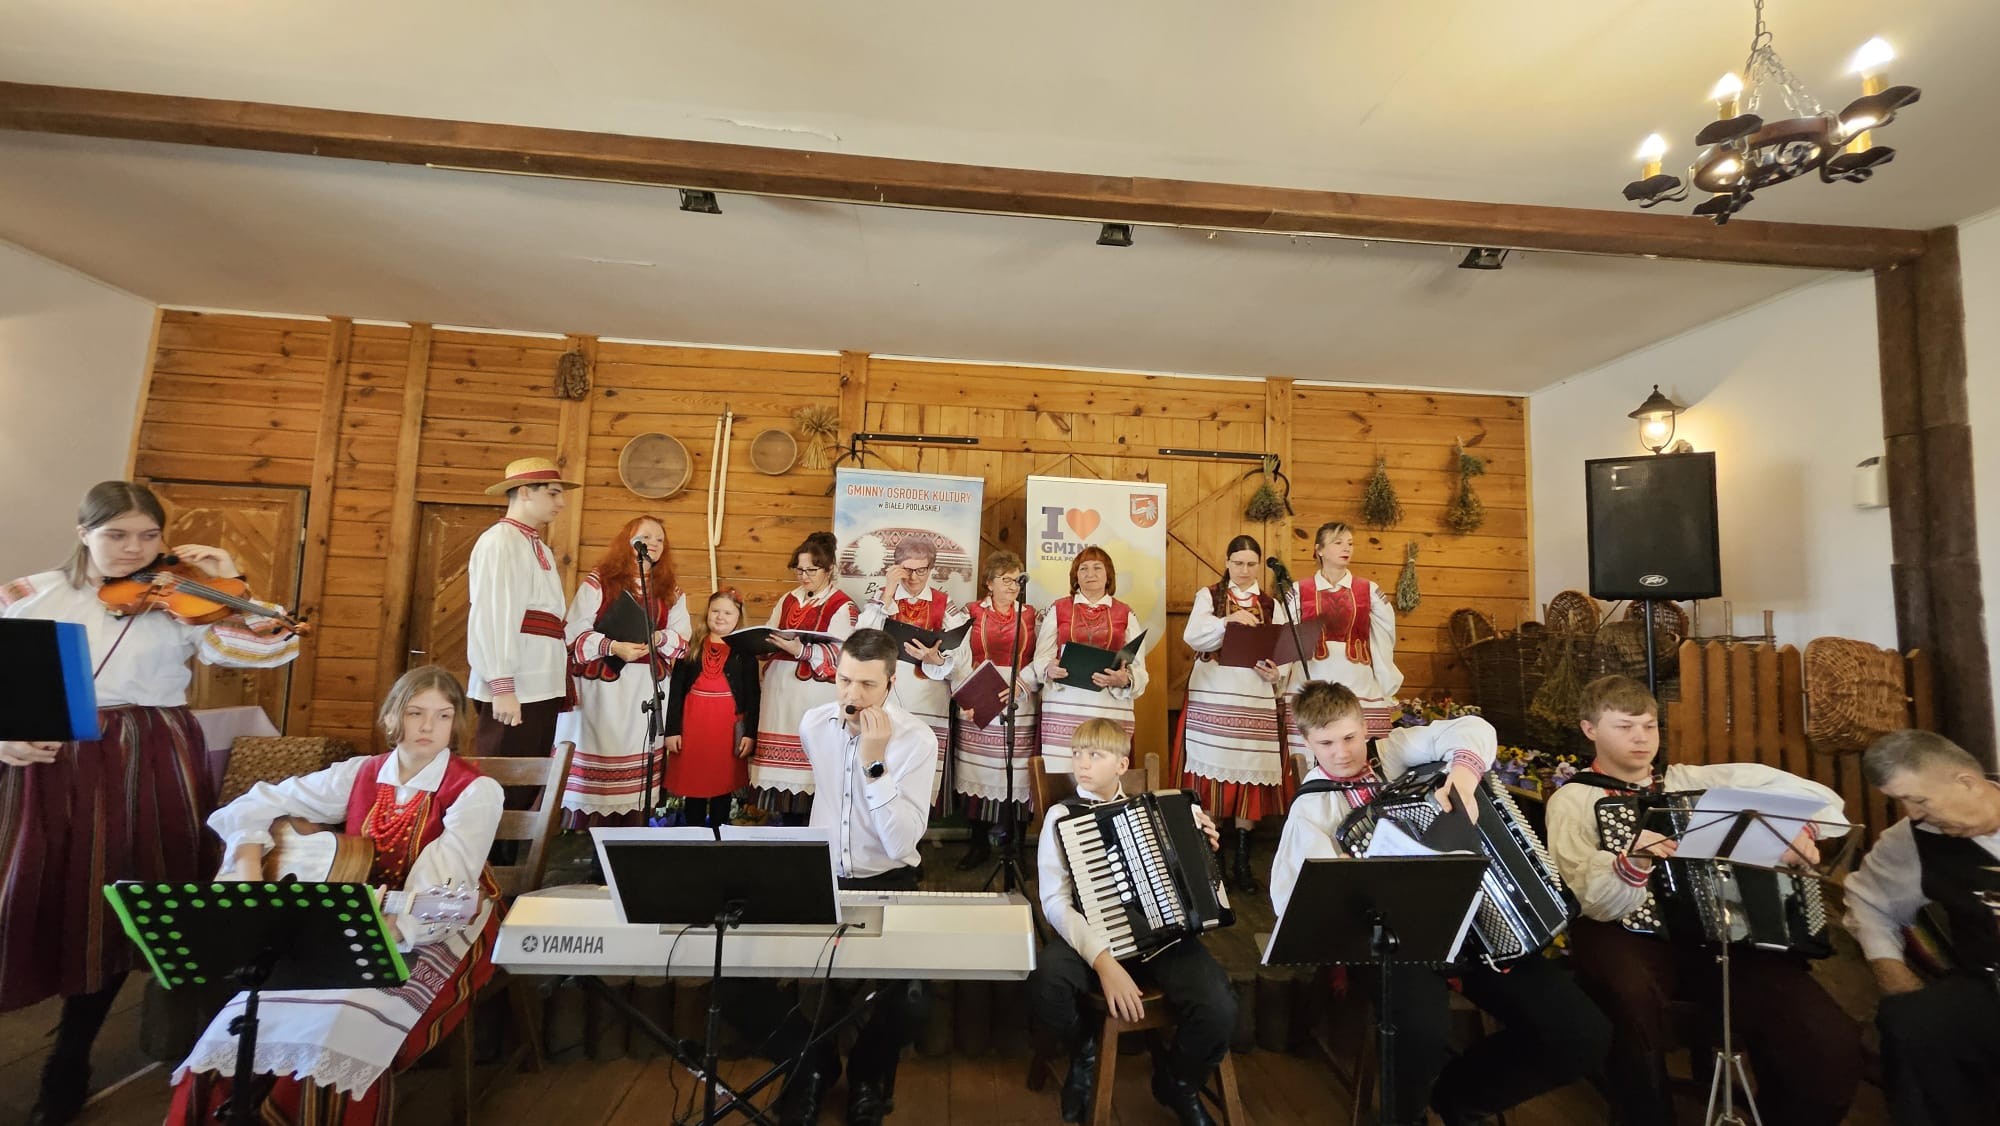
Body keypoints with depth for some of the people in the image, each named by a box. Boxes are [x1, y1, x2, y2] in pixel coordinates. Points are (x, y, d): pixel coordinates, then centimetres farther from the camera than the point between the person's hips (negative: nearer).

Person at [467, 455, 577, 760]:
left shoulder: (540, 549, 18)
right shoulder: (499, 541, -8)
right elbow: (492, 616, -17)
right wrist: (502, 686, -22)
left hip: (541, 687, 8)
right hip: (513, 691, -8)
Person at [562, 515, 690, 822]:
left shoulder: (671, 592, 13)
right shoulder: (598, 581, 0)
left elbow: (682, 639, 7)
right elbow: (573, 632, -7)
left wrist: (659, 637, -14)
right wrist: (612, 647, -21)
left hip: (646, 688, 4)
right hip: (601, 684, -3)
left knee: (636, 754, 5)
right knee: (597, 752, -4)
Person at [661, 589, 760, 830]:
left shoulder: (745, 651, 1)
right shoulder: (691, 647, 6)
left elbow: (753, 695, -1)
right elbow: (676, 690, 4)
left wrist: (750, 733, -7)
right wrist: (672, 729, -2)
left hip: (728, 725, -1)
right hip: (693, 723, 1)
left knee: (723, 784, 8)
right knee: (692, 784, 8)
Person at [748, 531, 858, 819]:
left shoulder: (842, 606, -6)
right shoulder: (788, 600, 15)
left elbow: (838, 656, -14)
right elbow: (770, 640, 17)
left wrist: (800, 650, -25)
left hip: (815, 694, -6)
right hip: (781, 688, 6)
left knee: (811, 758, -6)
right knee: (784, 763, 9)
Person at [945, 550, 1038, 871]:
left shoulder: (1031, 615, 10)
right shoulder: (972, 614, 6)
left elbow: (1040, 661, 2)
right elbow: (958, 661, -2)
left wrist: (1020, 684, -15)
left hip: (1019, 706, 1)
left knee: (1017, 774, 2)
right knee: (977, 773, 3)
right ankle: (979, 844, 17)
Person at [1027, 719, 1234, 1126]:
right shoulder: (1062, 815, 0)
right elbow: (1055, 901, -11)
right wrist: (1103, 960, -24)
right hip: (1093, 935, -2)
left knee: (1220, 1009, -24)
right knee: (1046, 982, -34)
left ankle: (1178, 1082, 14)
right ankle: (1084, 1054, 6)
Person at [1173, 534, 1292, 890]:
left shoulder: (1272, 605, 13)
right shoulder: (1208, 596, 5)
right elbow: (1192, 636, -13)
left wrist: (1276, 674, -14)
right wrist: (1228, 620, -28)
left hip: (1257, 702, 3)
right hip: (1212, 700, -2)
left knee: (1251, 779, 4)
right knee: (1211, 778, -2)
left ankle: (1242, 861, 16)